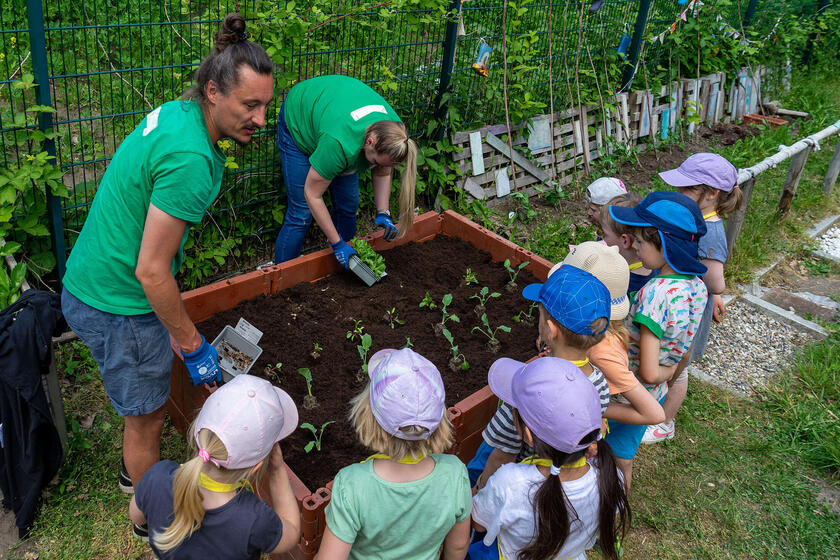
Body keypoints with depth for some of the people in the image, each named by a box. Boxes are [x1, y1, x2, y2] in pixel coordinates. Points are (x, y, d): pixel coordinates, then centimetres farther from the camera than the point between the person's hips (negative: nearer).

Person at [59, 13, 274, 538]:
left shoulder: (175, 113, 0)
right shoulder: (190, 159, -31)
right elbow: (151, 270, -28)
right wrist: (195, 346, -17)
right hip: (118, 305, -9)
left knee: (145, 402, 28)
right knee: (148, 415, 12)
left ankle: (135, 472, 54)